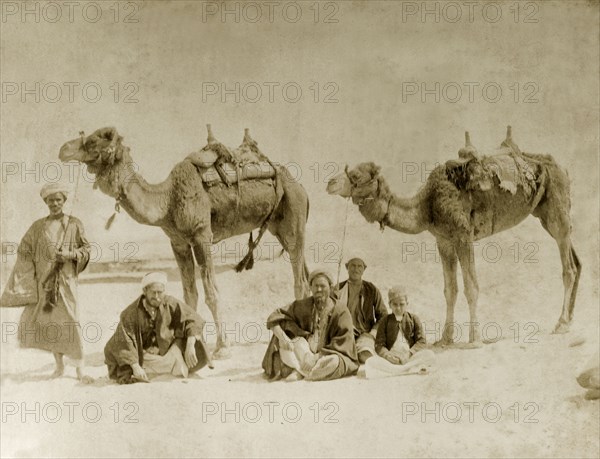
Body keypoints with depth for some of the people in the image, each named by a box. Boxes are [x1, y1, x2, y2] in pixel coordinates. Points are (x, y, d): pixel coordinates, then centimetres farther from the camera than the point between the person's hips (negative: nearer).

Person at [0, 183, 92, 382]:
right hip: (44, 281, 3)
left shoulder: (74, 224, 3)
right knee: (47, 321, 4)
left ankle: (80, 370, -7)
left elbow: (86, 249, 4)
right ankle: (59, 365, 19)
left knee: (70, 322, -10)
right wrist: (28, 276, -4)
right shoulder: (37, 226, 7)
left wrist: (71, 254, -15)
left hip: (66, 279, -3)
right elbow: (25, 252, 7)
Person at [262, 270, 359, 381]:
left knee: (334, 361, -36)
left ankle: (299, 373, -32)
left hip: (326, 355, -2)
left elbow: (341, 345, -13)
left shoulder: (341, 312, -9)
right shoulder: (302, 306, -1)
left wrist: (317, 356, -24)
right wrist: (282, 337, -25)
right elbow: (274, 318, -5)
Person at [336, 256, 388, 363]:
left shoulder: (372, 290, 14)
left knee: (364, 357, -32)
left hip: (365, 334, 0)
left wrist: (373, 333, 2)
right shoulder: (338, 289, 13)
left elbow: (383, 315, 16)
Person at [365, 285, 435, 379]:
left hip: (410, 357, 0)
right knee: (370, 363, -30)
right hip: (392, 358, 0)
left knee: (430, 355, -27)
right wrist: (388, 356, -17)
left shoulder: (414, 319, 10)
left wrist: (409, 354, -14)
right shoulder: (385, 321, 10)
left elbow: (422, 342, 3)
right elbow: (379, 344, 4)